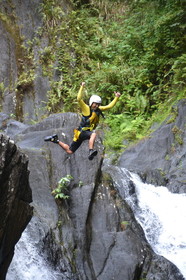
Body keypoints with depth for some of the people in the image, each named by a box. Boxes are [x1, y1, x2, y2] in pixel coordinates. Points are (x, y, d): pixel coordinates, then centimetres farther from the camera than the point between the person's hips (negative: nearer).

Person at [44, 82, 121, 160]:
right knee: (93, 134, -38)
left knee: (69, 151, 10)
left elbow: (109, 106, 7)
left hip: (88, 132, 7)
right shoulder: (86, 109, -12)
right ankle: (91, 151, -44)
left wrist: (116, 98, -2)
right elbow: (79, 99, -26)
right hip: (81, 132, -7)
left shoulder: (98, 109, 6)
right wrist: (82, 87, -31)